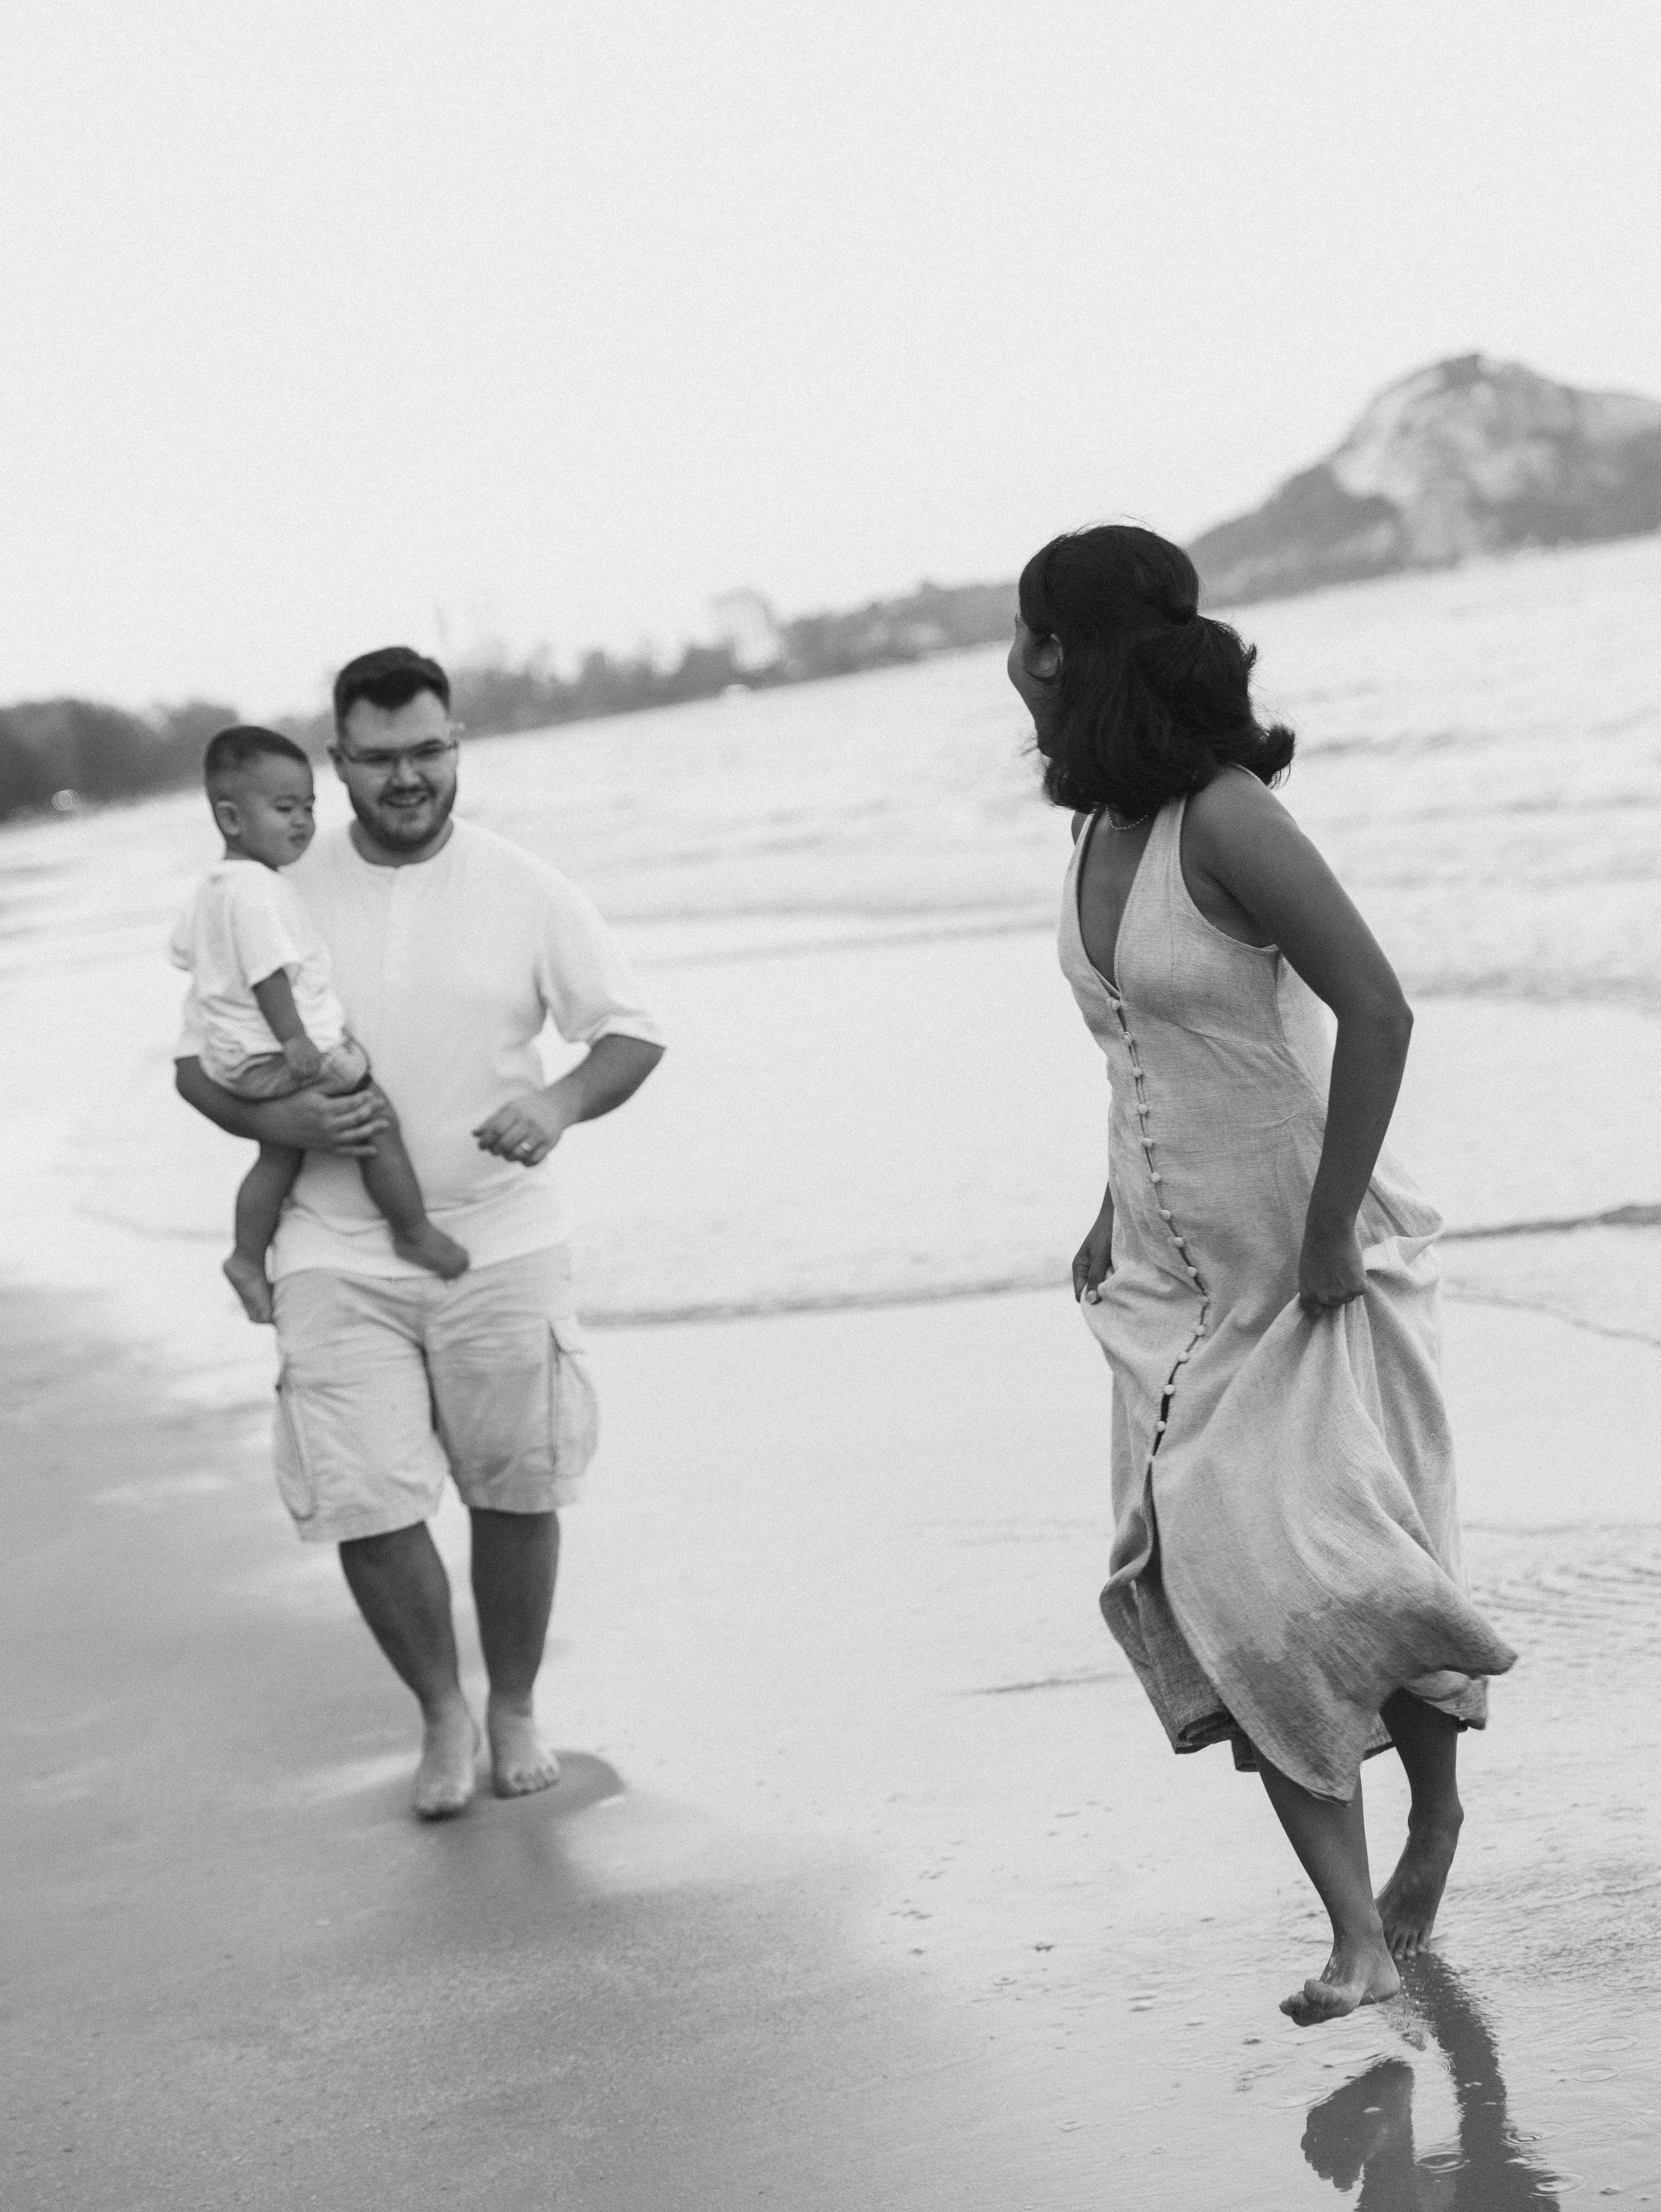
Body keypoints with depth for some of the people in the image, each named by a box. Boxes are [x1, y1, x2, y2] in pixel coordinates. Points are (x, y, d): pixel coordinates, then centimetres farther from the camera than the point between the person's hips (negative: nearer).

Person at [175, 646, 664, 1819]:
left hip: (500, 1239, 0)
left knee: (515, 1493, 8)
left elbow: (634, 1031, 4)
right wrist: (277, 1121, -15)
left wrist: (560, 1105, -17)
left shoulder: (525, 891, -1)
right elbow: (200, 1059, 7)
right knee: (368, 1505, -7)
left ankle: (515, 1708, 31)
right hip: (336, 1251, 0)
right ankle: (442, 1713, 18)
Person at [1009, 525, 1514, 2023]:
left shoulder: (1226, 820, -16)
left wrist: (1330, 1233, -20)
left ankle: (1439, 1805, 22)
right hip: (1177, 1283, 7)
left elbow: (1379, 1013, -22)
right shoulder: (1102, 827, 8)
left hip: (1313, 1273, -7)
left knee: (1330, 1574, -9)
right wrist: (1116, 1216, 17)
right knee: (1211, 1589, -5)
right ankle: (1359, 1936, -2)